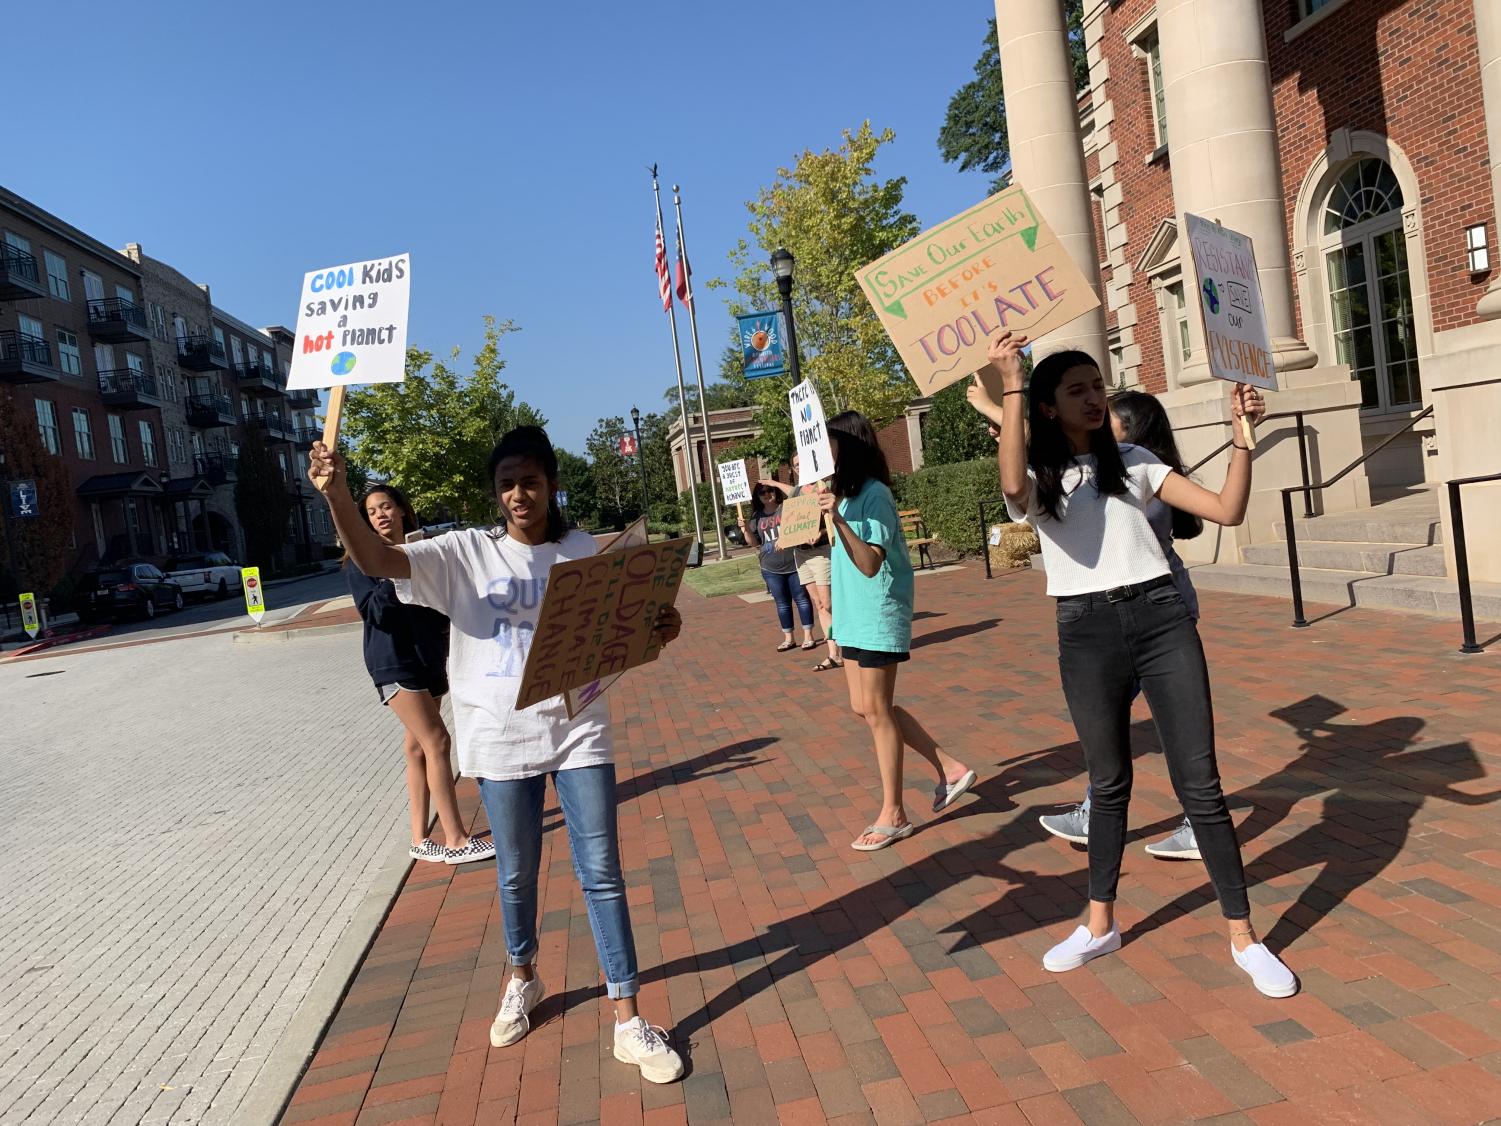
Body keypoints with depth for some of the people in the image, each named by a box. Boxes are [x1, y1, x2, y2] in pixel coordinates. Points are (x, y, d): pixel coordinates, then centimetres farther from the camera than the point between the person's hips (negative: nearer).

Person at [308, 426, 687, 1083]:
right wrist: (336, 495, -31)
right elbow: (377, 561, -15)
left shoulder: (585, 553, 1)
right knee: (516, 874, 17)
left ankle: (628, 1022, 13)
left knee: (601, 872, 2)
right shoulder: (465, 553, -2)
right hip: (500, 739, 0)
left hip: (577, 733, 0)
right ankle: (522, 980, 44)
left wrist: (661, 628, -18)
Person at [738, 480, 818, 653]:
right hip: (771, 569, 4)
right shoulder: (757, 516, 9)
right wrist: (745, 529, -4)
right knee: (782, 603, 11)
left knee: (801, 599, 4)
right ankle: (788, 639, 19)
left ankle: (808, 636, 12)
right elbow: (754, 542, 13)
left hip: (793, 564, -4)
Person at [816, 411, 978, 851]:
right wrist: (829, 513, 20)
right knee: (865, 708, 13)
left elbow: (870, 563, -25)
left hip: (878, 617, -10)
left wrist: (837, 518, -32)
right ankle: (950, 769, 23)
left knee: (876, 711, -1)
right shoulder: (848, 493, 11)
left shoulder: (874, 494, -17)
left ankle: (893, 815, 12)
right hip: (855, 617, 10)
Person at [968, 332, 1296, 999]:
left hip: (1159, 616, 1)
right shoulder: (1039, 476, 4)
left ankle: (1243, 937, 13)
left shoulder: (1133, 462, 12)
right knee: (1108, 782, 12)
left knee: (1199, 782, 0)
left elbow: (1227, 511, 5)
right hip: (1086, 631, -1)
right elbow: (1014, 488, -24)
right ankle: (1100, 924, 30)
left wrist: (1242, 434, -6)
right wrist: (1009, 394, -28)